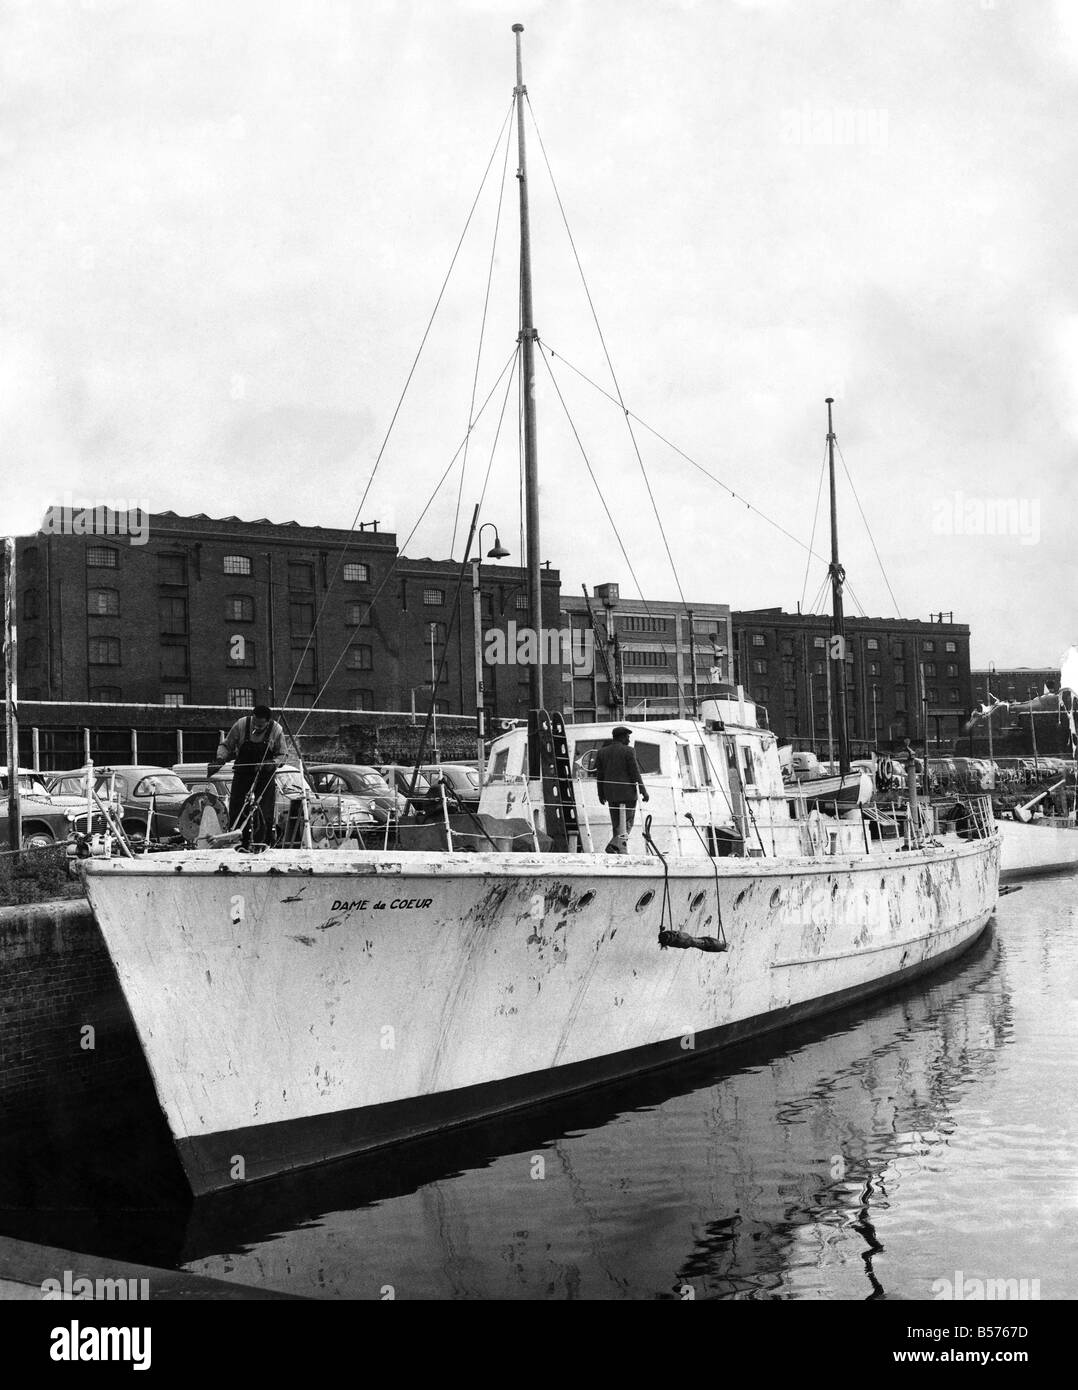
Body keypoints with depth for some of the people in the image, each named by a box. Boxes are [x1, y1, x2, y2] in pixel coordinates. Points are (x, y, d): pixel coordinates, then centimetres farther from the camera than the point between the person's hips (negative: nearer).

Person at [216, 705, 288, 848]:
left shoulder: (277, 730, -11)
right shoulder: (241, 725, -11)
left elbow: (282, 754, -2)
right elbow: (226, 745, 0)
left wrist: (273, 763, -22)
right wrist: (221, 757, -21)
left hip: (265, 775, -1)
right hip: (242, 773, 1)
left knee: (265, 813, -5)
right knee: (236, 810, -4)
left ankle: (264, 843, 3)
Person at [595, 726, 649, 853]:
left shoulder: (601, 752, 8)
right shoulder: (628, 751, -6)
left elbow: (599, 775, 9)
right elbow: (635, 773, -9)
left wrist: (601, 794, 15)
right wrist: (643, 791, -4)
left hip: (611, 793, 5)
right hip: (628, 792, -5)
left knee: (617, 823, 10)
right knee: (628, 822, 1)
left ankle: (623, 851, 8)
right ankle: (614, 845, -17)